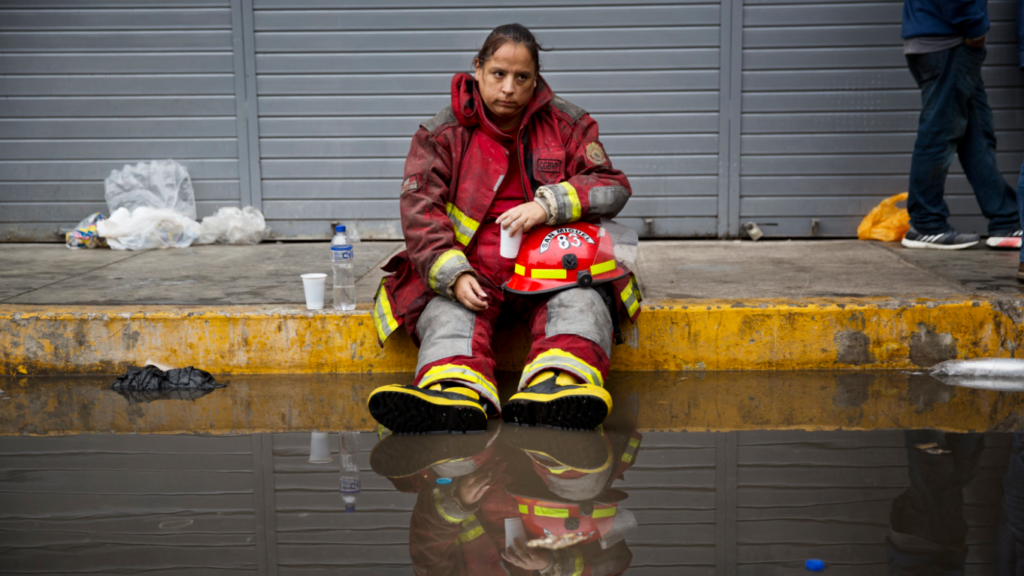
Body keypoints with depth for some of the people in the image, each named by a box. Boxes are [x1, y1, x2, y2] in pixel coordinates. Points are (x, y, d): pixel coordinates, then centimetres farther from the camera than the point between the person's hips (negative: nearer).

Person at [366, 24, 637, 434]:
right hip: (471, 263, 0)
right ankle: (454, 391, -59)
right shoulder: (443, 132, 8)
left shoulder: (566, 124, 10)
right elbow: (420, 211, -2)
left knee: (579, 300, -32)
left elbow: (613, 187, 3)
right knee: (449, 311, -31)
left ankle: (555, 389, -58)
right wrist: (453, 275, -19)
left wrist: (549, 204, -16)